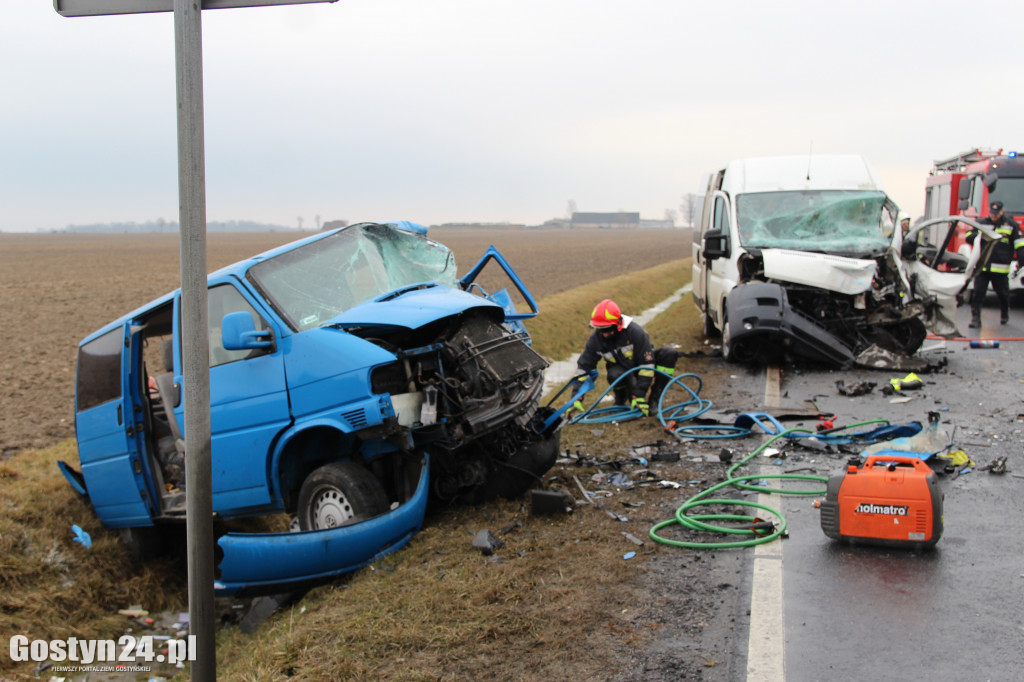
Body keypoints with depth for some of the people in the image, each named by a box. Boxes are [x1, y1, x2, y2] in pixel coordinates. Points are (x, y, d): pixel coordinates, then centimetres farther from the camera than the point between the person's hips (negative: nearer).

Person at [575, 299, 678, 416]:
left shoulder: (635, 331, -29)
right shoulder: (595, 339, -17)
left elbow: (647, 364, -27)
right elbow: (583, 367, -12)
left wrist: (639, 397, -29)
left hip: (640, 367, 0)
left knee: (670, 353, -28)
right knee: (614, 375, -38)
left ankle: (654, 399, -18)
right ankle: (621, 396, 0)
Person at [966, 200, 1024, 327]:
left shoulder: (1011, 225, 3)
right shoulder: (981, 223, 11)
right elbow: (969, 237, 6)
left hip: (1000, 268, -1)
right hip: (982, 266, 1)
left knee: (1003, 294, 13)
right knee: (978, 293, -7)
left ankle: (1004, 315, 36)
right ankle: (975, 319, -4)